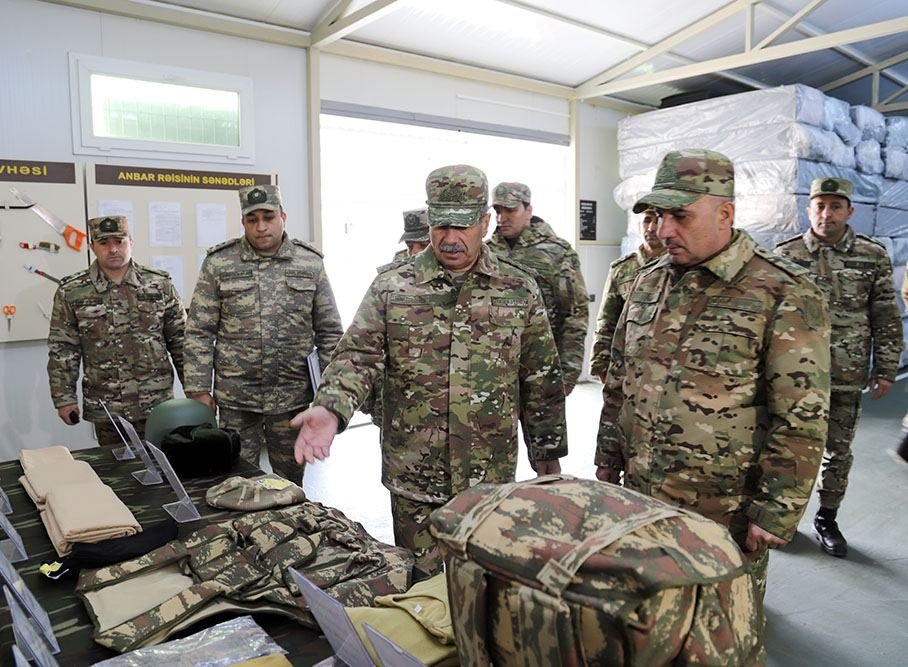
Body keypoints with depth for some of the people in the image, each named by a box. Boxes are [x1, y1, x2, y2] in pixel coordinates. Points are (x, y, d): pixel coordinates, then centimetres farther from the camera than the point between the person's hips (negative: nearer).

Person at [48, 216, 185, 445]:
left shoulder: (159, 284, 0)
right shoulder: (71, 292, 0)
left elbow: (180, 340, 4)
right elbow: (62, 349, 3)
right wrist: (64, 398, -1)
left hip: (157, 405, 0)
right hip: (105, 409, 0)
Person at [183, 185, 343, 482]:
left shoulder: (310, 264, 1)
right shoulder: (218, 264, -1)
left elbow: (329, 332, 3)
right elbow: (199, 332, 0)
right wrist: (198, 389, -5)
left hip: (293, 395, 1)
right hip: (235, 398, 0)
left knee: (291, 482, 13)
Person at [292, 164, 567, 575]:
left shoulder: (519, 291, 1)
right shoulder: (392, 287, -1)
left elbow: (541, 381, 5)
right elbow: (358, 356, -8)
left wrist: (548, 454, 8)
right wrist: (330, 409, -26)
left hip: (491, 478, 1)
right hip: (414, 477, 0)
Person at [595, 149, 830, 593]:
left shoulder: (784, 296, -13)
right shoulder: (648, 281, 6)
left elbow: (801, 421, -14)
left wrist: (775, 515, -14)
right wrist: (608, 460, 13)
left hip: (724, 514, -5)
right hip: (641, 502, 6)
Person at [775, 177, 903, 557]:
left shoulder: (873, 257, 1)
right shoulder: (786, 255, -1)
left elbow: (887, 319, 5)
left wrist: (886, 369, 2)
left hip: (847, 376, 1)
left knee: (839, 450, 11)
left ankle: (827, 519, 27)